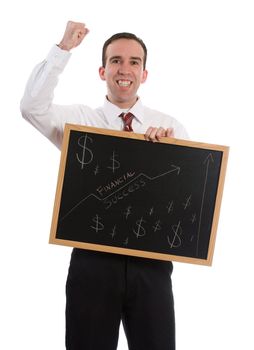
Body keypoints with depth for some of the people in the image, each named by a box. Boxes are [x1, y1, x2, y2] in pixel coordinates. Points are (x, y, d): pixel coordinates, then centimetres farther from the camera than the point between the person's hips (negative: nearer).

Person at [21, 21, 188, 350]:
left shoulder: (170, 127, 7)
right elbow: (32, 107, -15)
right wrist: (63, 49, -18)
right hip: (93, 259, -1)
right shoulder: (78, 119, 4)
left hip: (151, 263, 1)